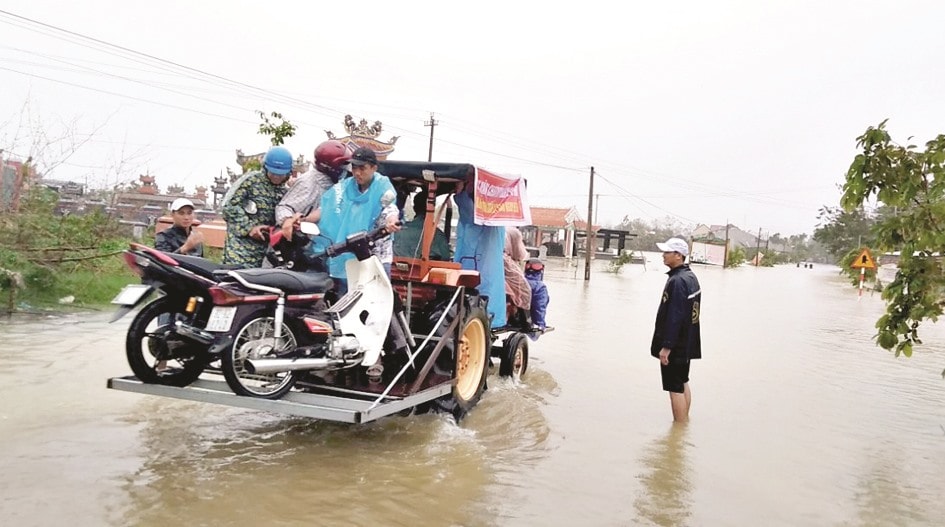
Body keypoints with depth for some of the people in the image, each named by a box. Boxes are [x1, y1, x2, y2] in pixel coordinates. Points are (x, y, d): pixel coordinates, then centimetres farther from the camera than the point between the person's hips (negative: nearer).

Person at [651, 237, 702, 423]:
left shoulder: (677, 281, -21)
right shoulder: (691, 277, 11)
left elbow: (674, 317, -25)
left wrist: (666, 346, -22)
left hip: (675, 346, -10)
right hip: (687, 344, 10)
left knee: (675, 388, -4)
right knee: (683, 384, 20)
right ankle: (684, 422, 30)